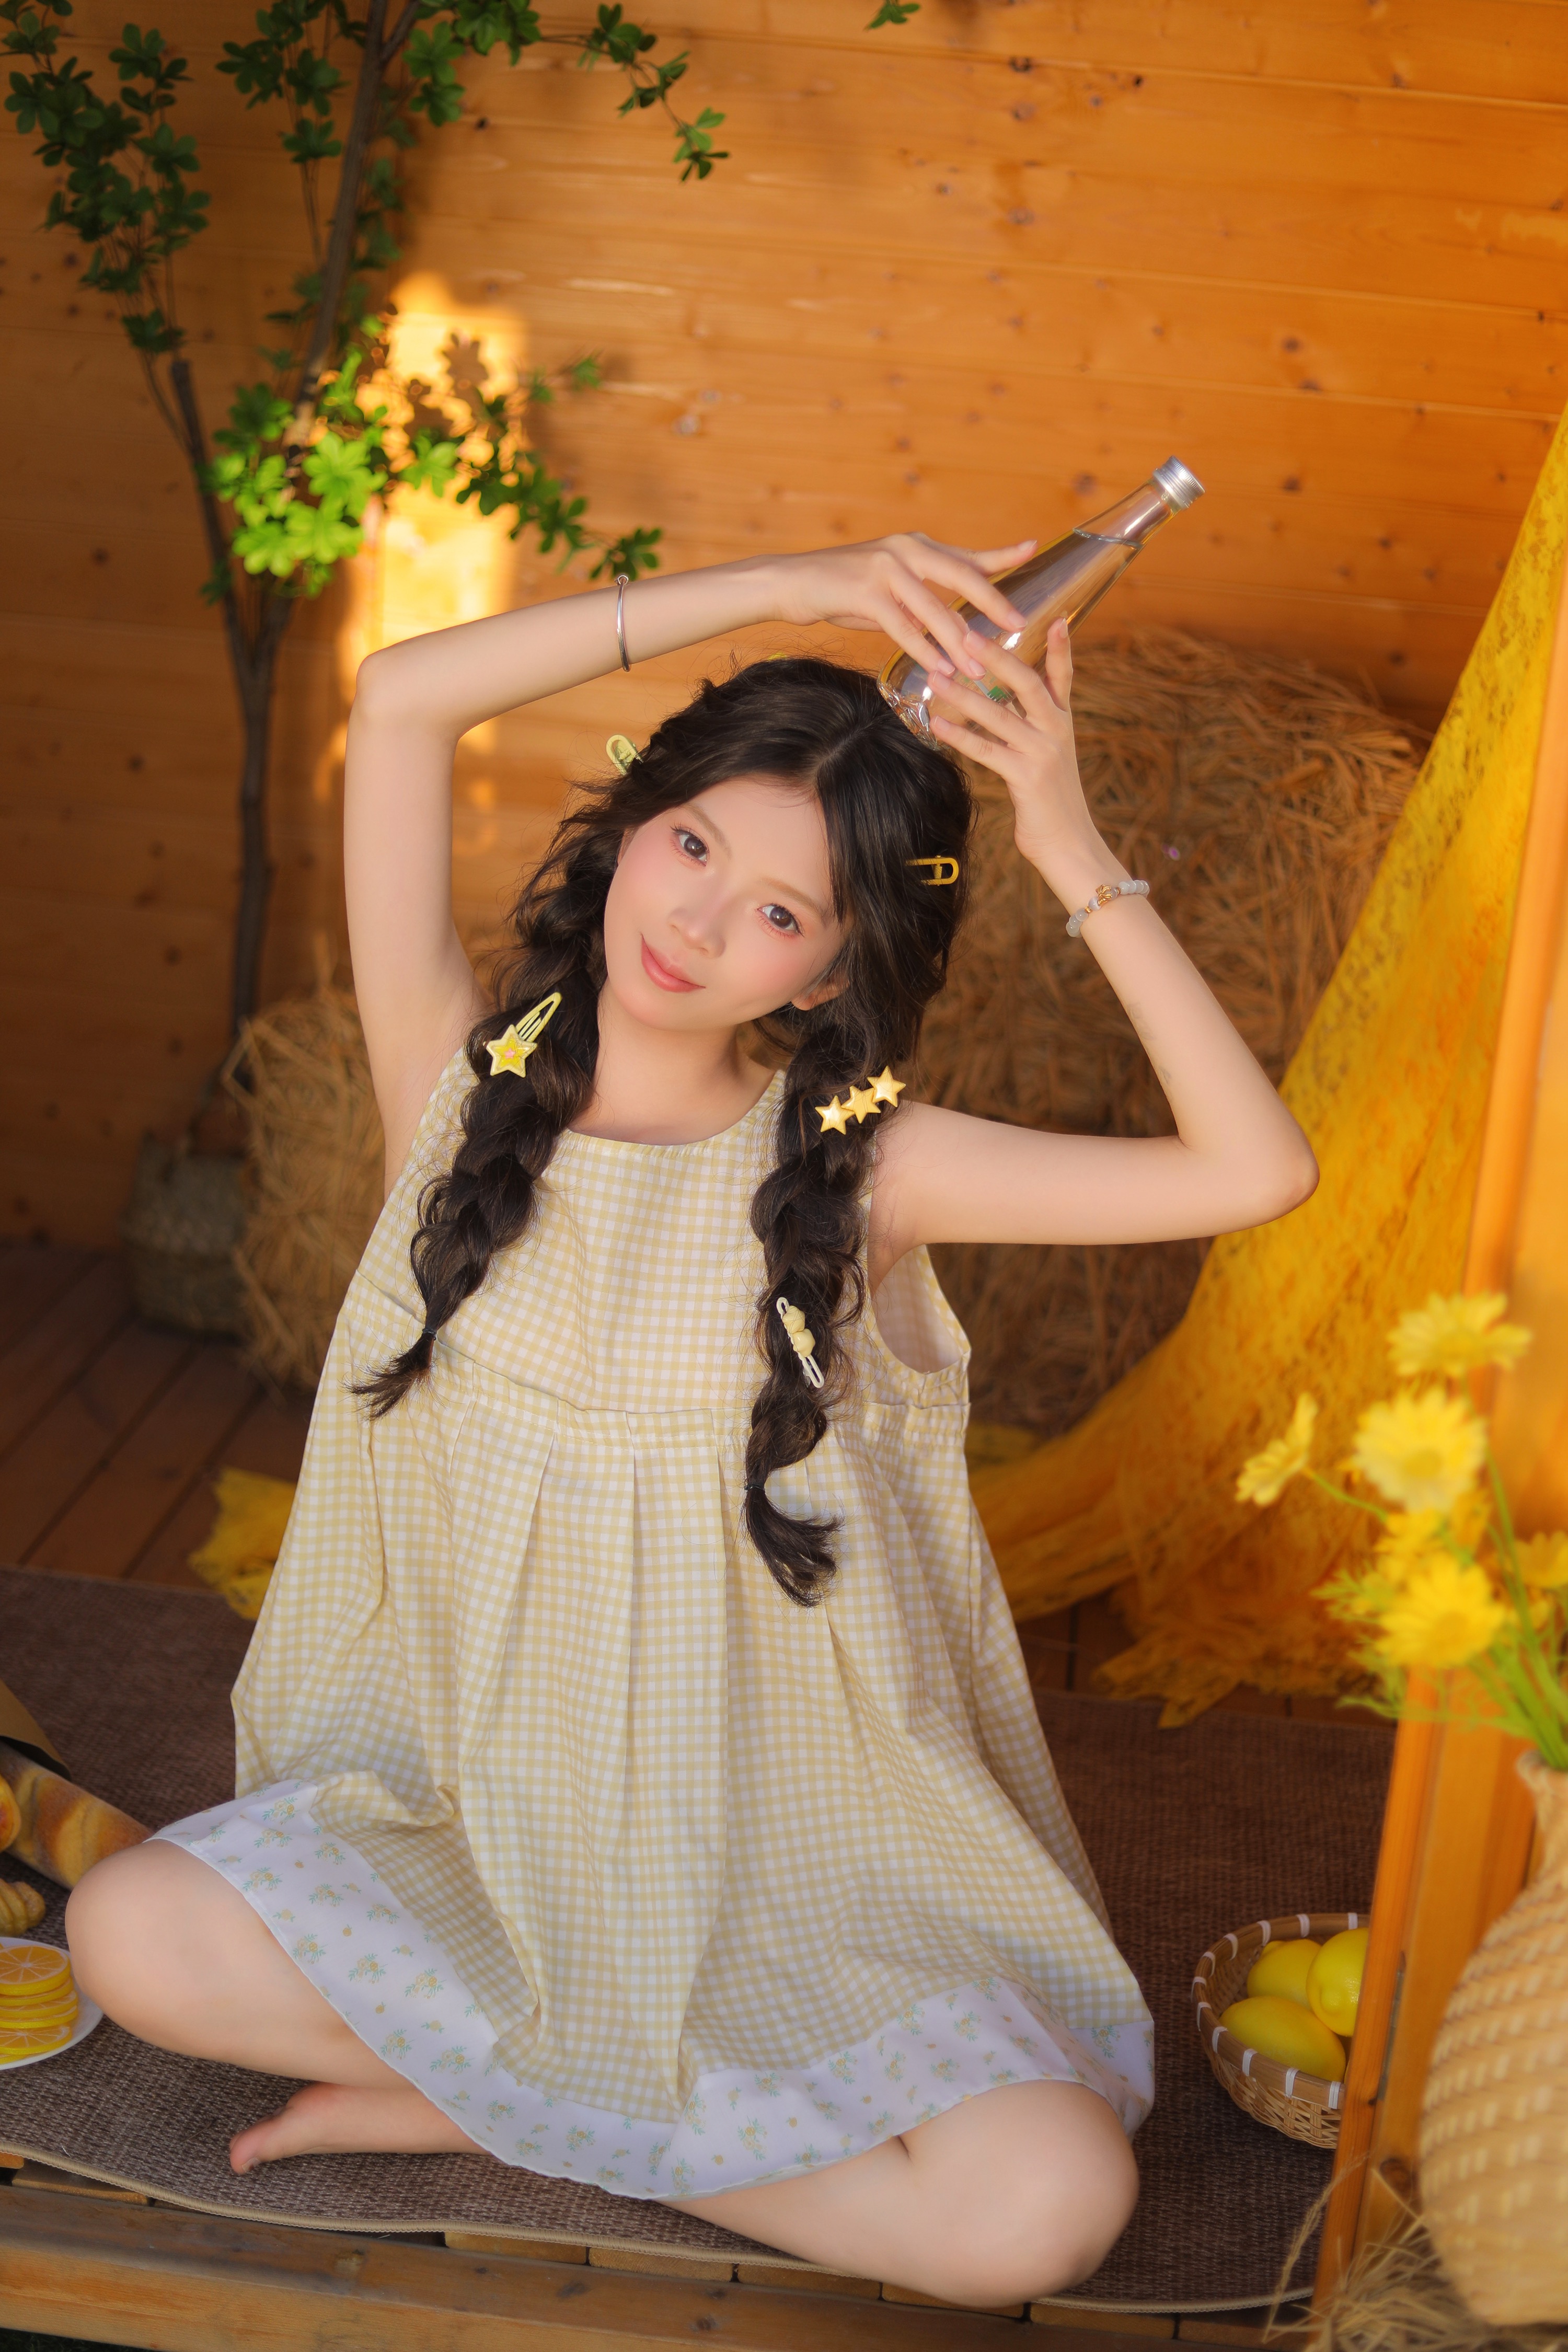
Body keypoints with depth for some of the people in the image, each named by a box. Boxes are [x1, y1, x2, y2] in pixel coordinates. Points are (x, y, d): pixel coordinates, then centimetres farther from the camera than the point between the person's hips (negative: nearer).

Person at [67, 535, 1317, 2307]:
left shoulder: (850, 1164, -8)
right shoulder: (466, 1084, -4)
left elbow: (1253, 1173, -18)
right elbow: (401, 702, -16)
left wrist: (1073, 856, -19)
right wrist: (785, 589, -18)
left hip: (780, 1867, 0)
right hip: (469, 1812, 1)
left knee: (1051, 2201, -22)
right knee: (136, 1938, -22)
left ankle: (491, 2105, -5)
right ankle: (579, 2091, -3)